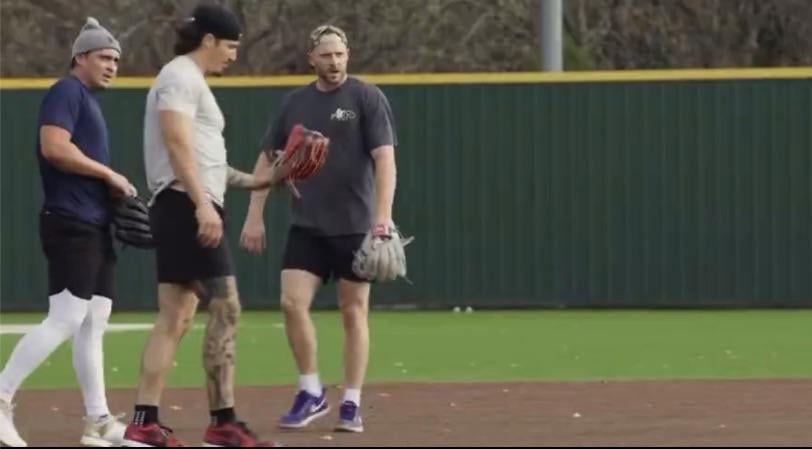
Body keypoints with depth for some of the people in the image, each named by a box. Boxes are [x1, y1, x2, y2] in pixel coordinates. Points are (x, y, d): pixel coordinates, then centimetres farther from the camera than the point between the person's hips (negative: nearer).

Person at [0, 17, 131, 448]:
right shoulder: (67, 92, -7)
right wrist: (109, 174, -14)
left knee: (94, 326, 8)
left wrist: (114, 191, 7)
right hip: (71, 223, -10)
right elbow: (54, 147, -21)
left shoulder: (90, 101, 23)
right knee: (65, 320, -16)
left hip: (95, 226, 10)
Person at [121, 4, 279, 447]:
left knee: (175, 318, 6)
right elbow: (177, 143, -21)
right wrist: (203, 204, -29)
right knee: (224, 308, -10)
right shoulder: (180, 77, -8)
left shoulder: (189, 81, 24)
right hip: (186, 206, -11)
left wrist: (255, 181, 28)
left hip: (180, 210, 11)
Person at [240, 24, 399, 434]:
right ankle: (311, 394, 6)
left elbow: (385, 159, -12)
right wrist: (255, 216, 8)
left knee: (353, 311, 1)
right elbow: (268, 160, 15)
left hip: (354, 227, -3)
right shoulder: (295, 103, 9)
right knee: (292, 303, -9)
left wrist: (383, 218, -23)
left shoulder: (367, 98, -4)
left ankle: (351, 405, 9)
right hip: (306, 226, 3)